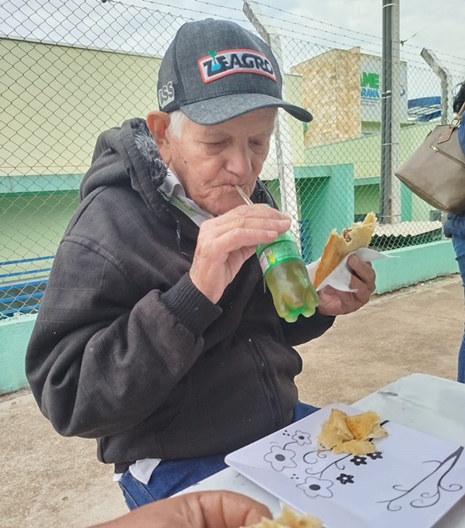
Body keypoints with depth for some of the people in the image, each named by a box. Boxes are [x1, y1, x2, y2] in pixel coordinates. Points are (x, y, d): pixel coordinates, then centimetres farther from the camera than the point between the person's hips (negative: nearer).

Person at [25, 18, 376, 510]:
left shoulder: (248, 199, -1)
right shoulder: (109, 227, -21)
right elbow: (66, 400, -25)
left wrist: (317, 305, -10)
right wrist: (193, 294, -36)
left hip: (281, 423, 6)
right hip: (176, 465, -5)